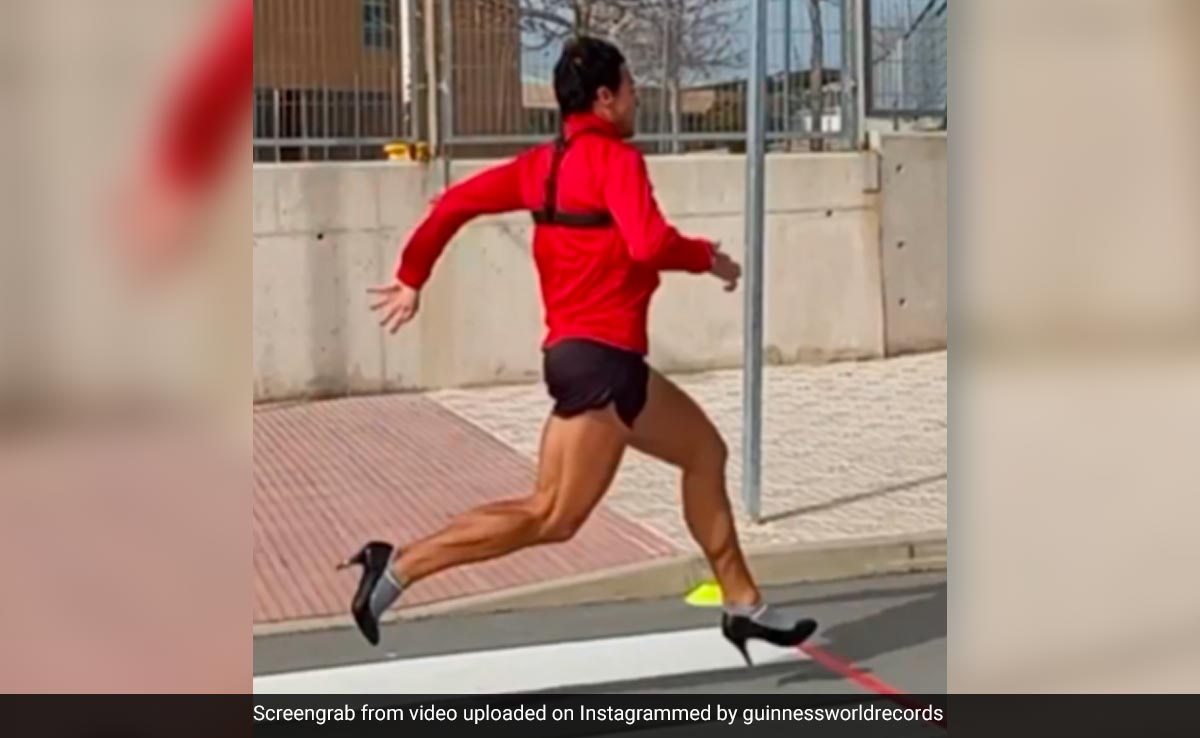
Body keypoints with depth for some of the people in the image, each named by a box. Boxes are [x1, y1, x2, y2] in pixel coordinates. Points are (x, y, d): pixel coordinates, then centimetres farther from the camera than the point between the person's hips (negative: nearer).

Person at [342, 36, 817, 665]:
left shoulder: (544, 162, 12)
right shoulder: (616, 158, -11)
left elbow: (456, 201, 10)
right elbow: (648, 244, -25)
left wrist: (412, 278, 17)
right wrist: (708, 257, -6)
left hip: (589, 355, 10)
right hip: (600, 358, -10)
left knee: (705, 450, 18)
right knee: (552, 518, -6)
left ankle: (744, 607, 24)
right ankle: (400, 565, -5)